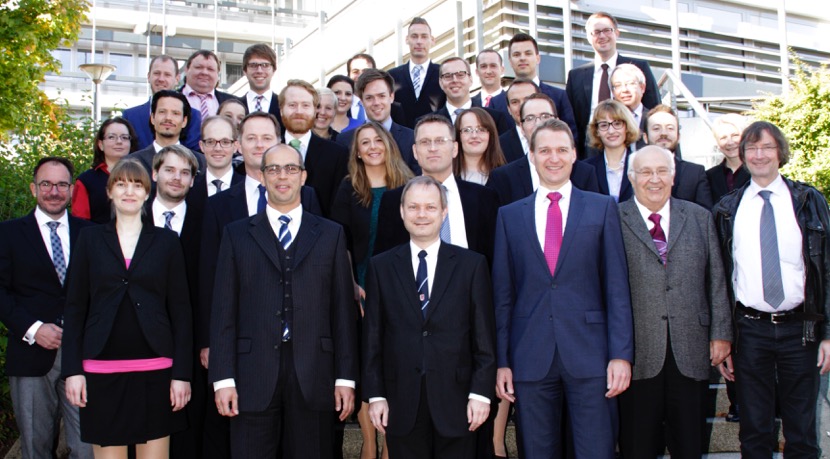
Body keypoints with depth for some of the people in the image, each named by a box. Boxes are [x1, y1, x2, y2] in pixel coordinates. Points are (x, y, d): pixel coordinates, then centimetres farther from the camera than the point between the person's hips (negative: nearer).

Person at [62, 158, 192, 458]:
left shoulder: (166, 241, 6)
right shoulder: (90, 239, 7)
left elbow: (180, 309, 4)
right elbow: (75, 307, 5)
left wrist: (182, 372, -3)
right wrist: (72, 369, -2)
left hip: (155, 369, 0)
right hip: (102, 369, 0)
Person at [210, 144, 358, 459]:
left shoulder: (330, 234, 10)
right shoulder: (237, 235, 9)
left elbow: (343, 309, 6)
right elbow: (224, 311, 4)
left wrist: (346, 377, 1)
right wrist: (223, 378, -3)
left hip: (313, 377, 0)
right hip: (254, 377, 0)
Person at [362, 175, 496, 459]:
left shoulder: (472, 264, 2)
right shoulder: (381, 267, 6)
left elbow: (484, 337, 1)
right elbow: (372, 337, 5)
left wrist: (481, 393, -5)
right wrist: (375, 395, 1)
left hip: (455, 401, -1)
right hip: (402, 404, 1)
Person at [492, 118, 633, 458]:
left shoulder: (602, 208, 6)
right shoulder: (509, 215, 9)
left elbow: (617, 287, 1)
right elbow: (502, 295, 8)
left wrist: (621, 354, -6)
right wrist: (501, 361, 3)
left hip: (589, 354, -1)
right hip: (530, 357, 1)